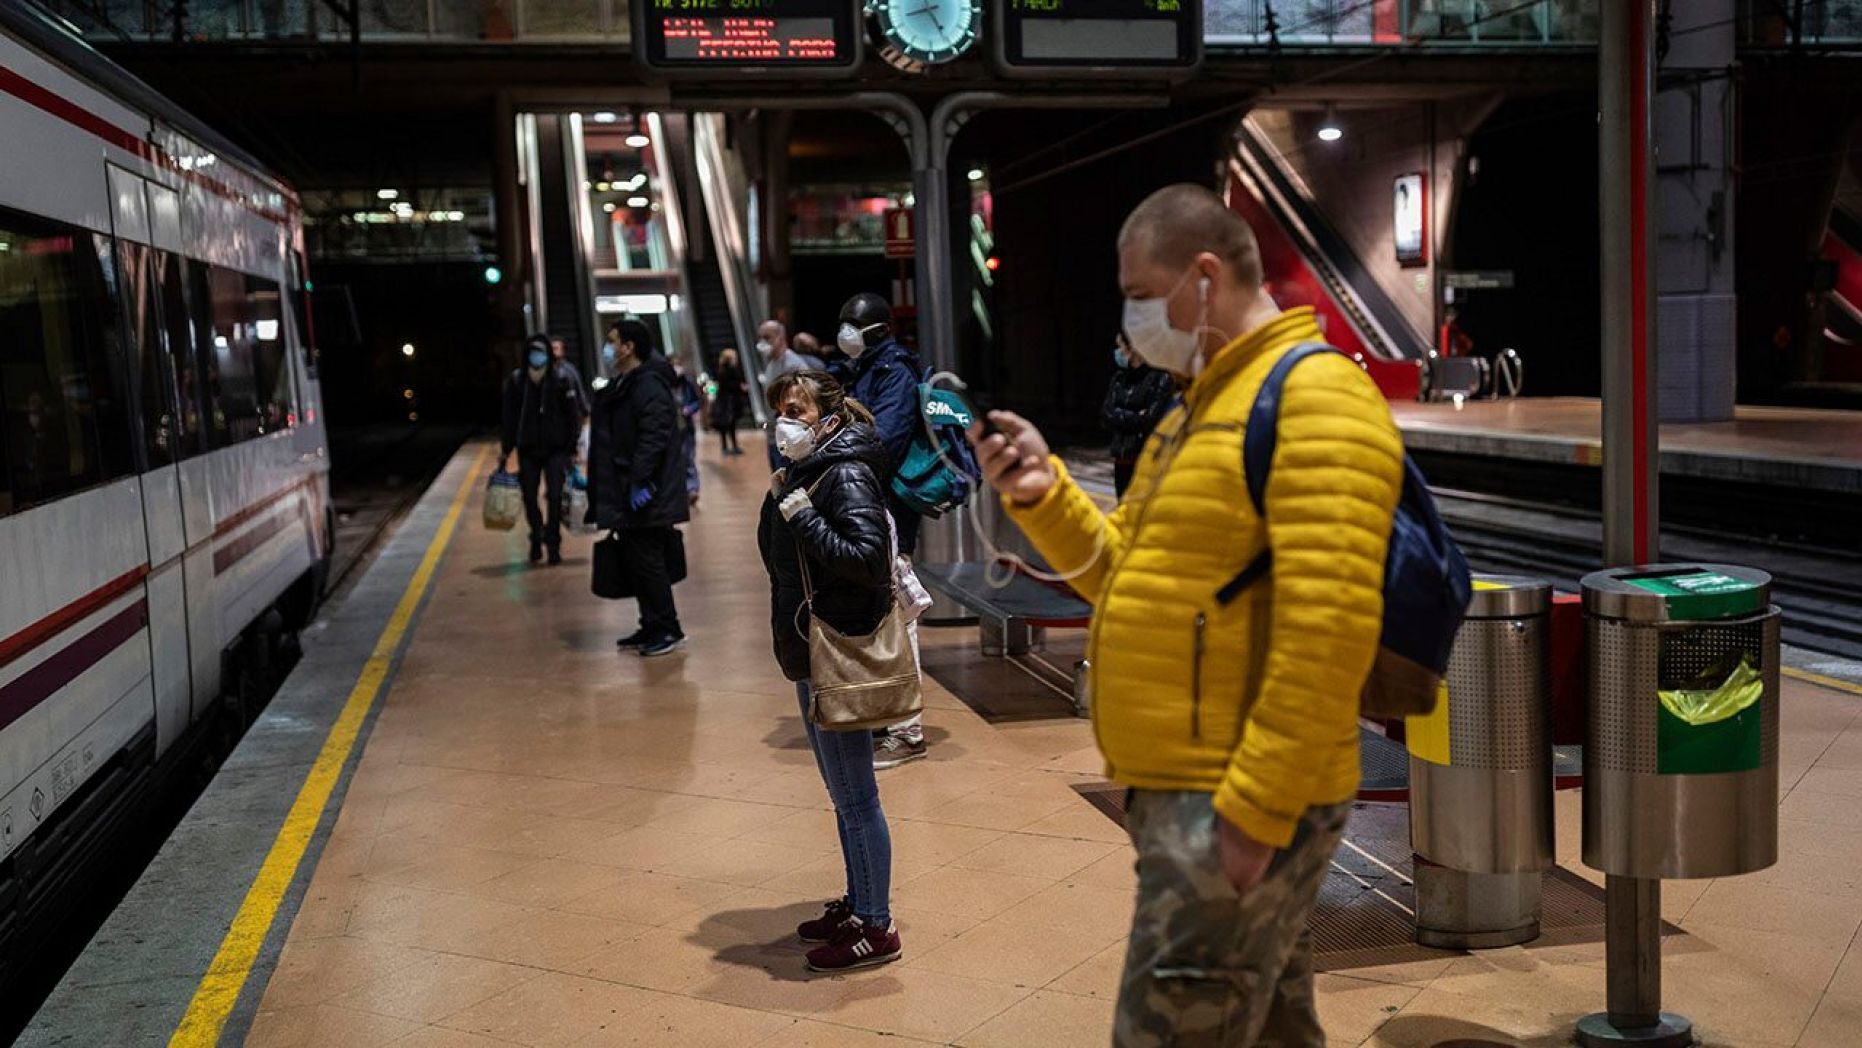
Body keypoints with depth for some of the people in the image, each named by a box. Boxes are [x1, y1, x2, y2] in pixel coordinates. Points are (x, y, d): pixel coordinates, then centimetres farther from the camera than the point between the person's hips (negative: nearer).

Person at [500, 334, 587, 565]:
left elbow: (573, 414, -3)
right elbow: (510, 418, 3)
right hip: (528, 449, 2)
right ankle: (537, 538, 28)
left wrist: (573, 447, -5)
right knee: (529, 497, 6)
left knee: (554, 496, -6)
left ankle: (553, 544, 4)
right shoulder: (516, 381, -1)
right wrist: (507, 451, 4)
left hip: (556, 448, -2)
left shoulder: (562, 378, -5)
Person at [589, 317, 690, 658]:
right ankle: (652, 627, 23)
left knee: (646, 562, -5)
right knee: (635, 562, 14)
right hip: (626, 495, 10)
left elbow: (654, 437, -25)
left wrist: (639, 481, -27)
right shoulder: (622, 386, 16)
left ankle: (669, 630, 5)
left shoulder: (649, 386, -16)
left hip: (647, 498, -10)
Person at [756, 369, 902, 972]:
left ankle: (876, 928, 9)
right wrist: (776, 501, 4)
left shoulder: (847, 476, -16)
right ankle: (857, 905, 32)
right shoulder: (805, 472, 12)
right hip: (809, 654, 10)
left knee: (855, 798, -2)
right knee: (843, 794, 19)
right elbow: (776, 557, 17)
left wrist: (803, 516, -24)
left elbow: (867, 558, -28)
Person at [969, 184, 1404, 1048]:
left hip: (1237, 808, -10)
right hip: (1181, 793, 10)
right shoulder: (1203, 406, 17)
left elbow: (1329, 627, -23)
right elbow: (1136, 577, 20)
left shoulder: (1314, 398, -15)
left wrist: (1256, 809, -24)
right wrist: (1044, 494, 4)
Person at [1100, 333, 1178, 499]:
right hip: (1122, 461, 6)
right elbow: (1106, 415, 3)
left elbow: (1150, 419, -14)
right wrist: (1136, 417, -8)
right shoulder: (1119, 378, 11)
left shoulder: (1162, 378, -8)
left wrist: (1121, 416, -4)